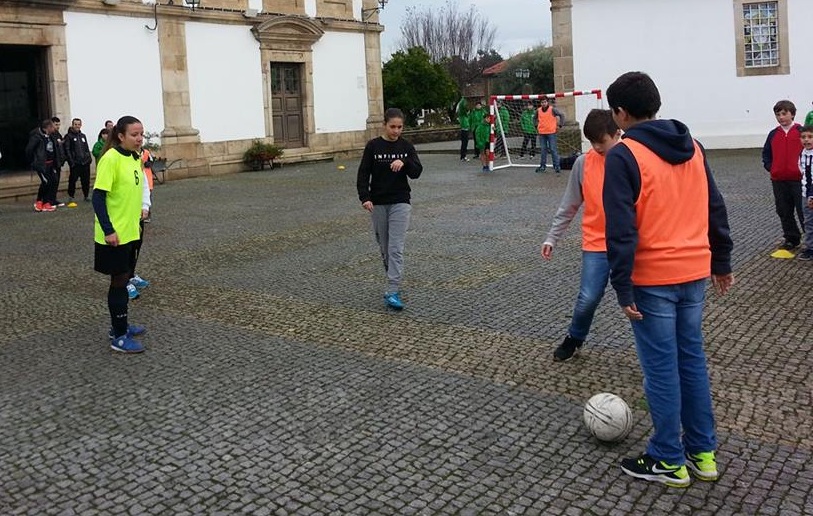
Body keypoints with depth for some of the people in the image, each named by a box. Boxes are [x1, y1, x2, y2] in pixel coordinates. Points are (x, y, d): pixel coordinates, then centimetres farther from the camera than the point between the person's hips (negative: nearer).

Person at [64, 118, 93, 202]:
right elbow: (67, 150, -7)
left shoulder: (83, 136, 18)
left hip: (85, 162, 5)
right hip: (75, 163, -5)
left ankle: (86, 195, 20)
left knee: (86, 180, 8)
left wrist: (89, 157, 8)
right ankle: (71, 196, 9)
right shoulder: (68, 136, -1)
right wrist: (71, 161, -15)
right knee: (72, 180, -1)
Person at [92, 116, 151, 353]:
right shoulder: (110, 159, -17)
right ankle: (119, 337, 8)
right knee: (119, 281, -1)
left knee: (125, 278, 17)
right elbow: (98, 197, -19)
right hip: (115, 234, -8)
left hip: (132, 231, 8)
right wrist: (108, 230, -22)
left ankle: (119, 326, 31)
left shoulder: (135, 157, 7)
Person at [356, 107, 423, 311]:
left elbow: (417, 172, -5)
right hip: (378, 203, 1)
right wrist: (365, 198, -16)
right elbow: (363, 174, -4)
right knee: (384, 247, 11)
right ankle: (394, 280, 31)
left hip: (400, 202, -1)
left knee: (396, 248, -9)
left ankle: (392, 292, -12)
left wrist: (404, 162, -24)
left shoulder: (406, 146, 1)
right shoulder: (373, 146, -2)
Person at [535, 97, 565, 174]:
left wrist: (560, 125, -4)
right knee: (543, 150, 9)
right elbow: (535, 118, 26)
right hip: (542, 133, 4)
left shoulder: (552, 109, -5)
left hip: (551, 132, -4)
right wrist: (536, 126, 16)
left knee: (553, 149, -4)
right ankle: (543, 166, 18)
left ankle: (557, 166, 0)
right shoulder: (538, 110, 7)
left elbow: (562, 115, -2)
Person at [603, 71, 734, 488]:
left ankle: (669, 461, 16)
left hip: (652, 279, -6)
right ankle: (703, 453, 26)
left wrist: (623, 288, -13)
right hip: (695, 272, 7)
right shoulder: (692, 146, 8)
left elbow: (621, 229, -17)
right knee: (692, 359, 16)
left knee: (661, 368, 4)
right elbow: (715, 208, 13)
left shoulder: (623, 156, -12)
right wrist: (721, 262, 20)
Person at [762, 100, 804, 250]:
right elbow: (766, 153, 18)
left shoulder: (801, 131, -3)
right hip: (778, 180, 4)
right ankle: (791, 239, 21)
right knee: (784, 212, 10)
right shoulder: (773, 134, 9)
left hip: (798, 178, -4)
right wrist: (770, 167, 4)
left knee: (803, 210, -1)